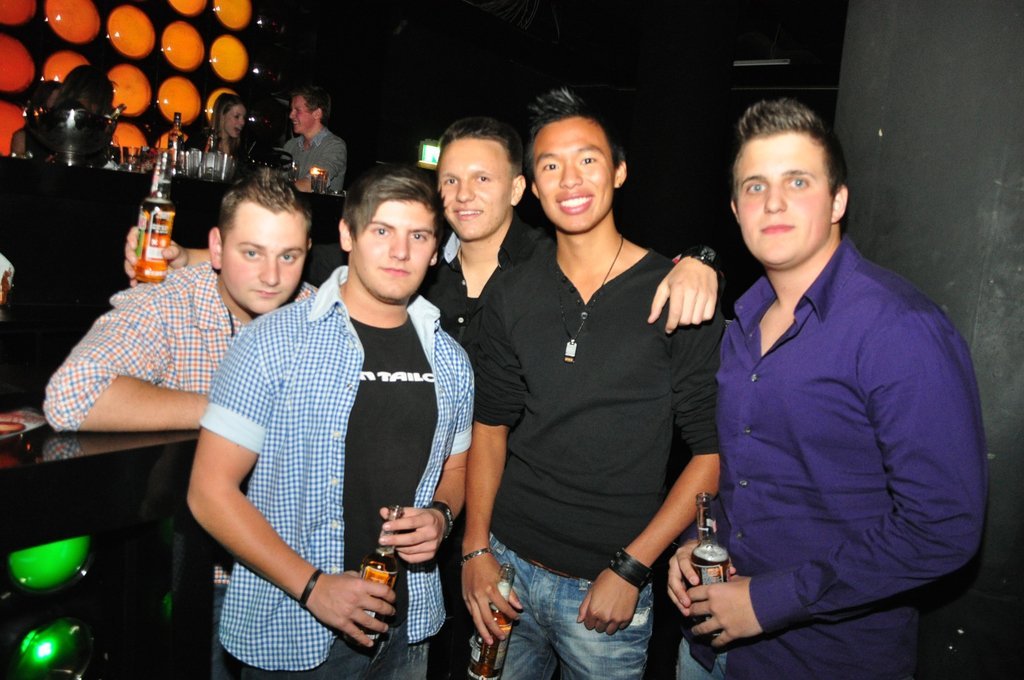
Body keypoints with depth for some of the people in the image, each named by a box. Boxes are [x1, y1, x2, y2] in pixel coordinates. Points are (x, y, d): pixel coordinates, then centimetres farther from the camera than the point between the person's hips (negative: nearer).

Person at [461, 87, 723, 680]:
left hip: (608, 588, -3)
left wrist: (630, 569, -13)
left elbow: (713, 451, -10)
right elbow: (491, 425, 7)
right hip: (506, 566, 4)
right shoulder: (512, 297, 0)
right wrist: (476, 549, 1)